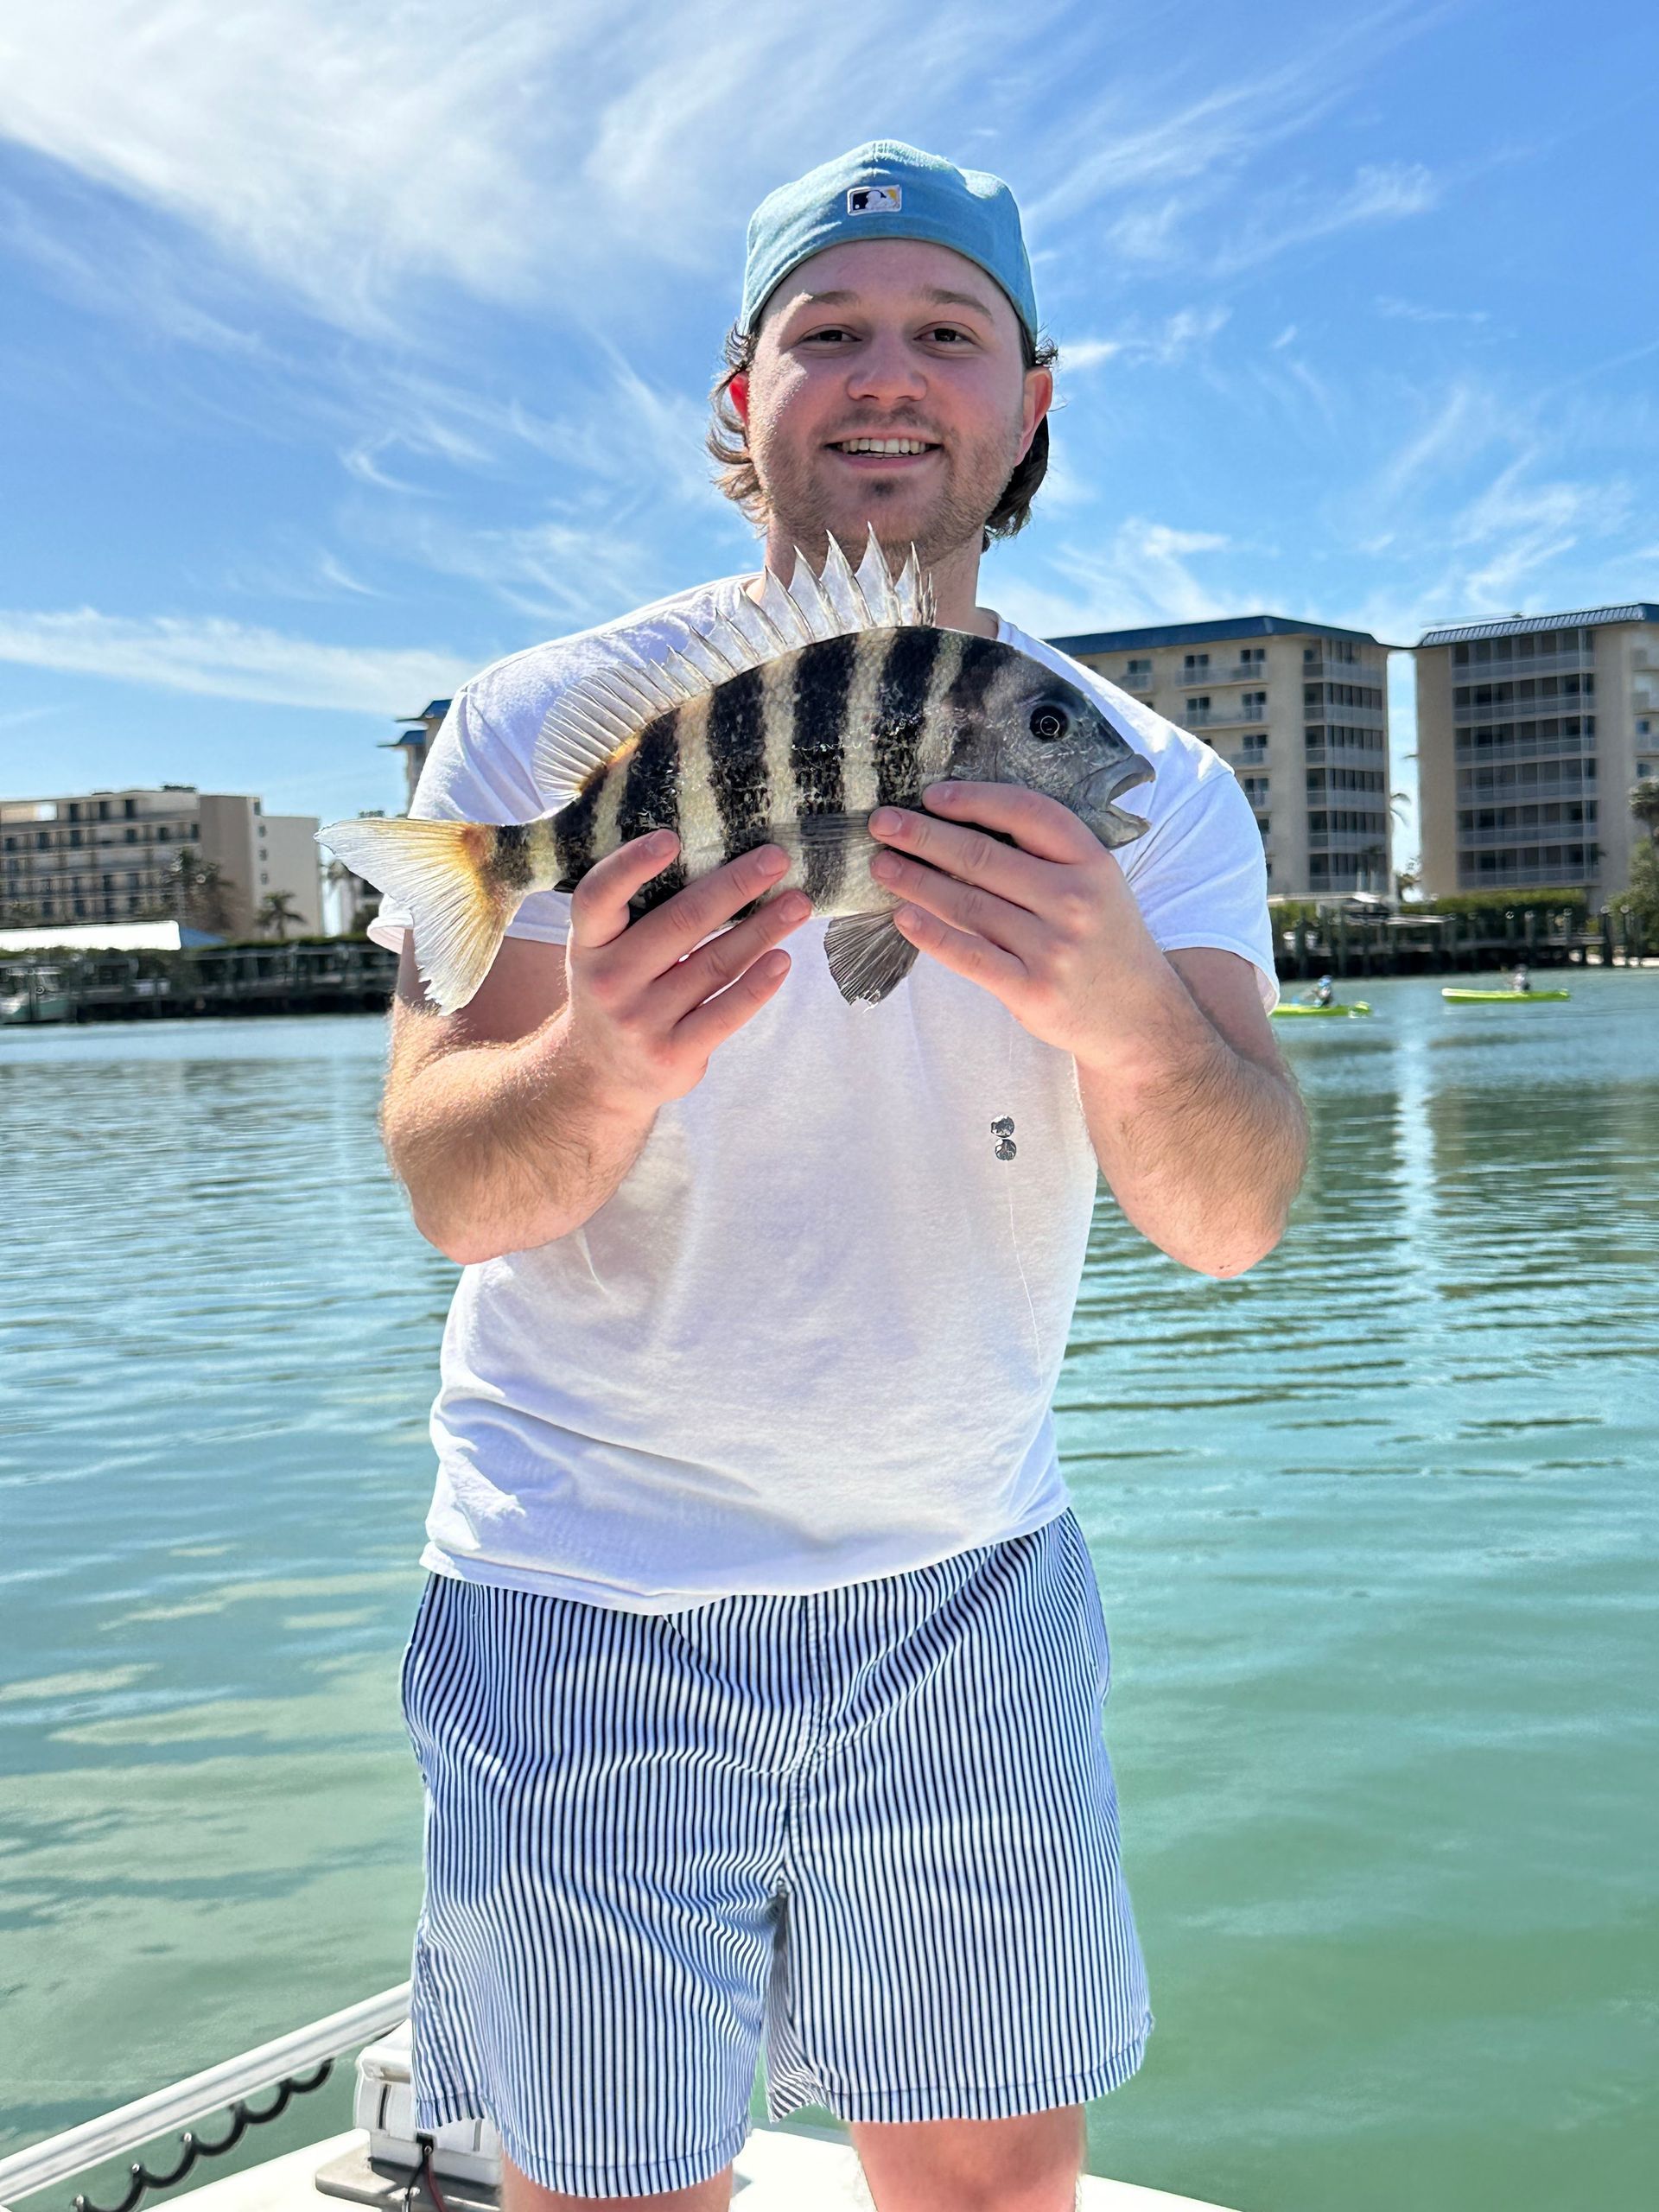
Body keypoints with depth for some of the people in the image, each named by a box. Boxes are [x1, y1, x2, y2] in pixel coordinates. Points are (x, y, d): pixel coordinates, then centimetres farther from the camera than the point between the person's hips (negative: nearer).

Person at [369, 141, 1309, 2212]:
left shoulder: (1146, 785, -4)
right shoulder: (542, 726, -10)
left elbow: (1230, 1222, -15)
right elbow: (448, 1192, -15)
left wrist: (1124, 1014, -37)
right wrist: (603, 1059, -38)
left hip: (970, 1581, 3)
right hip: (589, 1587, -2)